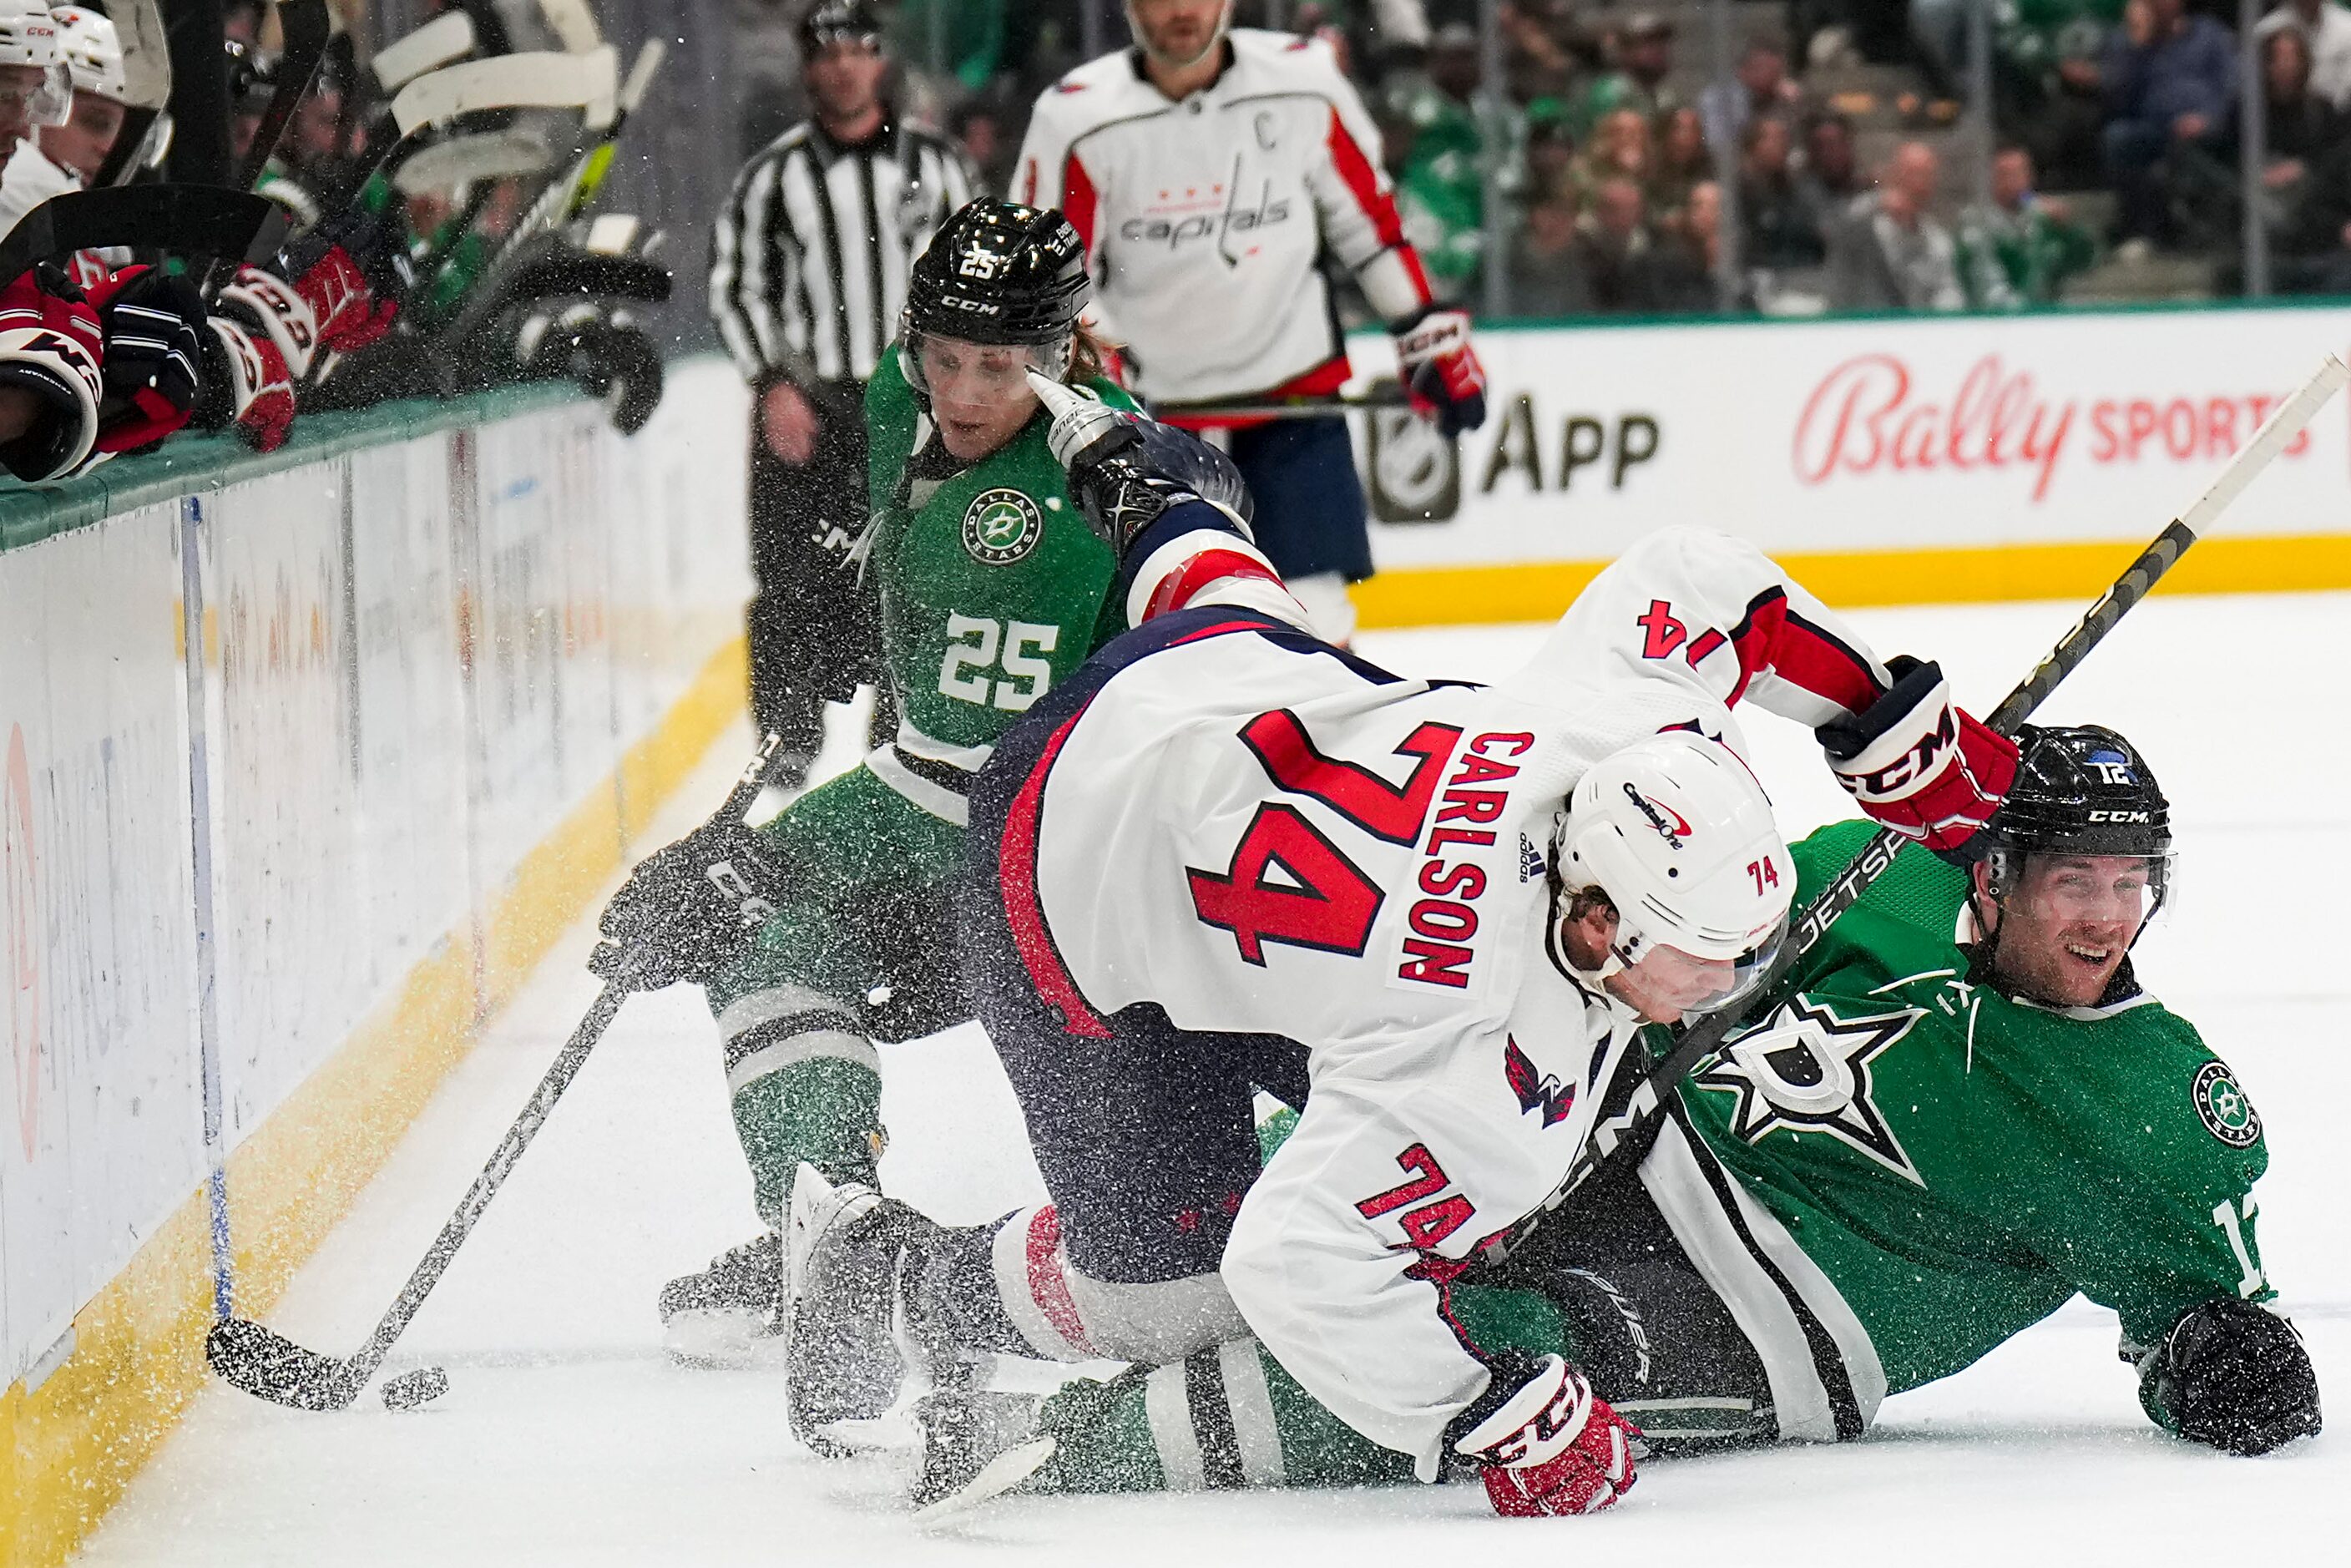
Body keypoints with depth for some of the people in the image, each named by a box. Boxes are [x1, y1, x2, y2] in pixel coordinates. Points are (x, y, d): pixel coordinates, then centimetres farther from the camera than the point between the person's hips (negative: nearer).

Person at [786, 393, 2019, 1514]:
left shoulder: (1657, 727, -25)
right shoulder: (1475, 1066, -40)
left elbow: (1696, 570, -5)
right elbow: (1296, 1264, -39)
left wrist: (1899, 733, 1)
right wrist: (1506, 1425, -33)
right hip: (1078, 888, -6)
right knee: (1175, 1279, -1)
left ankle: (1145, 503, 64)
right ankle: (888, 1279, 24)